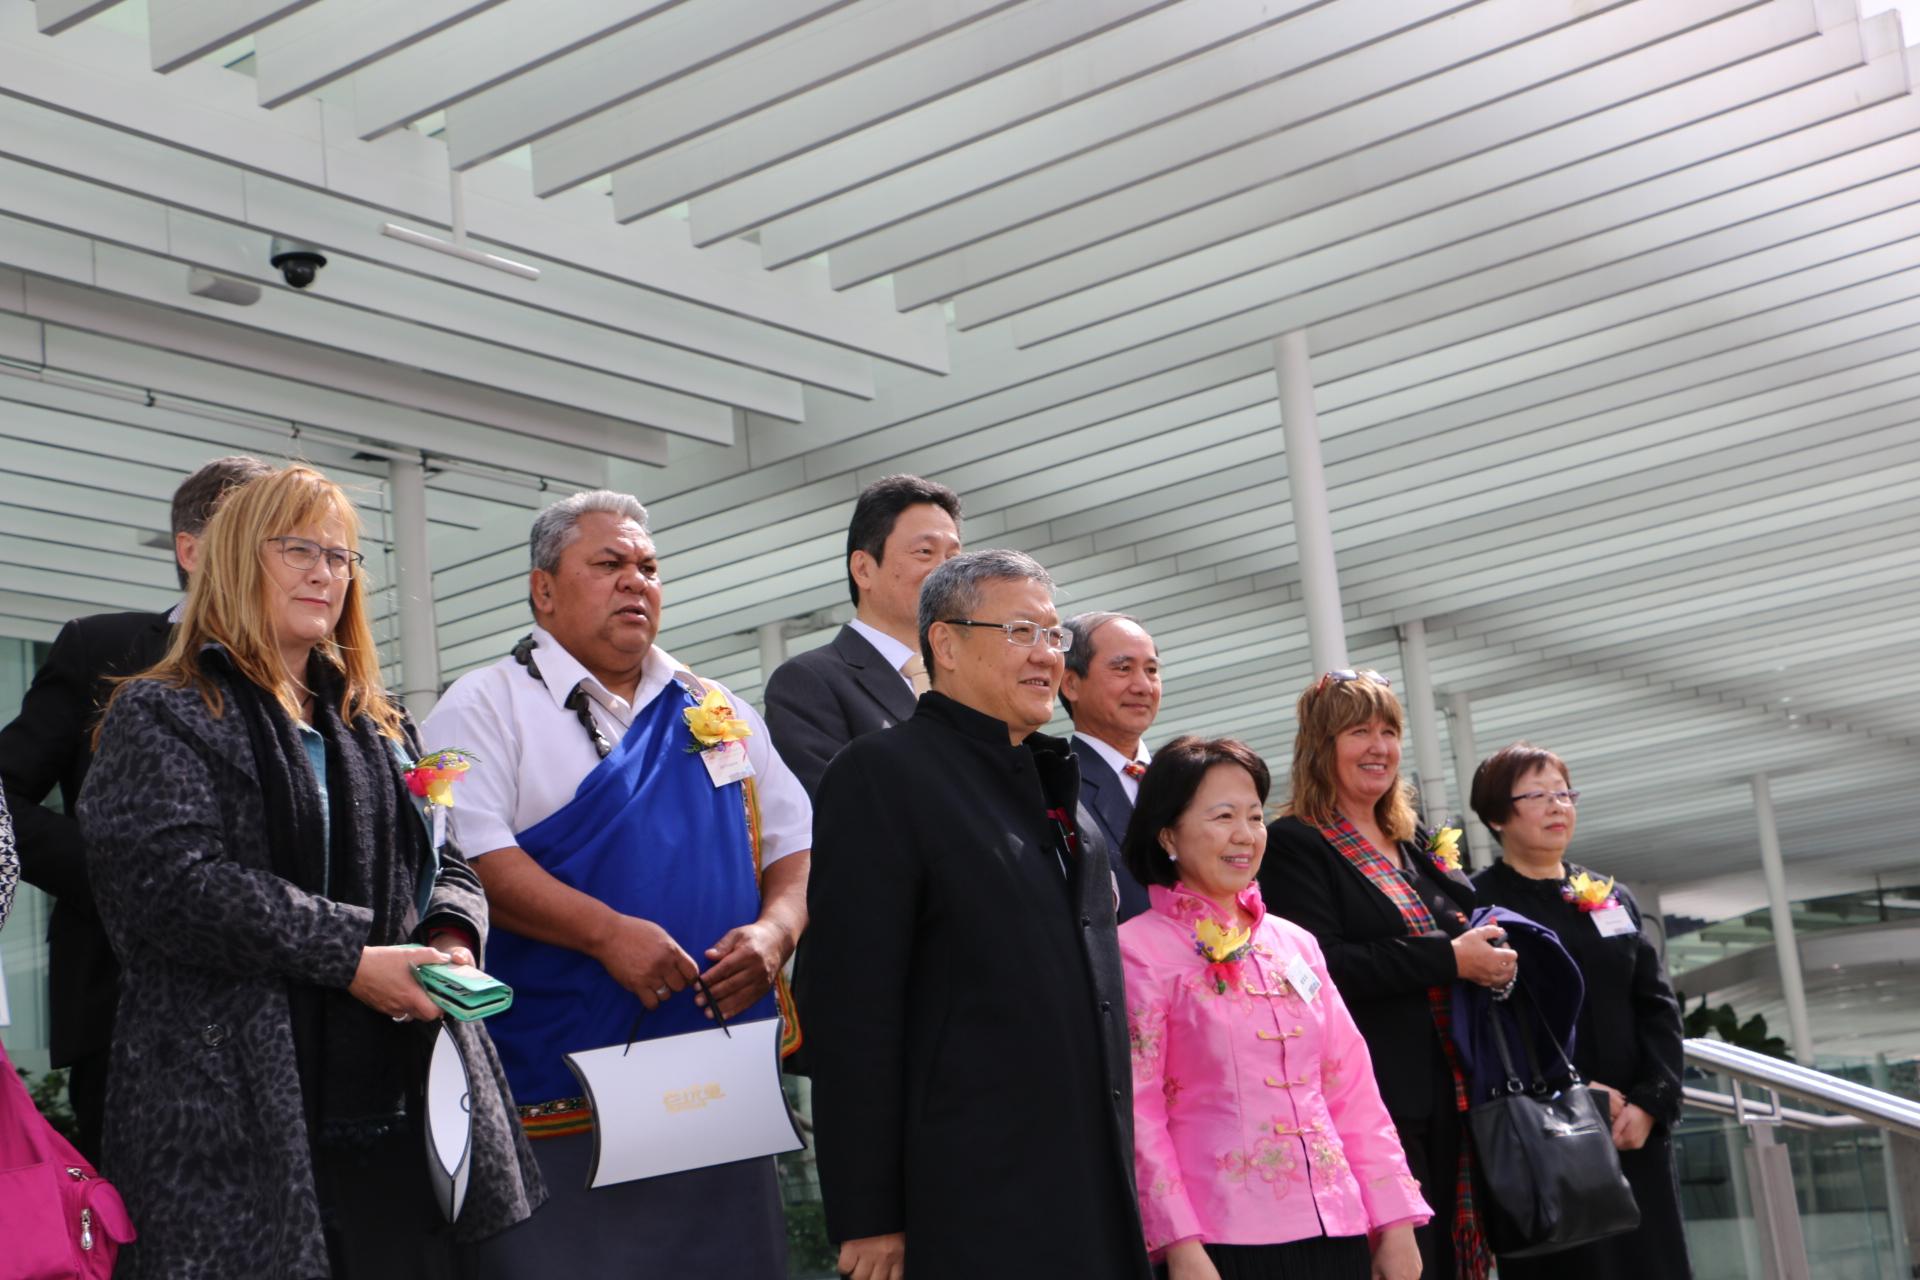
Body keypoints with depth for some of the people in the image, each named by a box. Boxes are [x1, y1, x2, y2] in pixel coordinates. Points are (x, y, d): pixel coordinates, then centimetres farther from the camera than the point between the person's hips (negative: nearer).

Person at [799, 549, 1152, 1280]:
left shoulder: (1058, 790, 17)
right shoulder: (882, 775, -8)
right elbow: (852, 1007, -14)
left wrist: (1120, 1180, 16)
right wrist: (868, 1220, -18)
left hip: (1096, 1195, 8)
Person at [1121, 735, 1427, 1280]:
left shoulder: (1295, 944, 13)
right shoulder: (1139, 949, -3)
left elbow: (1352, 1090, 13)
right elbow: (1137, 1112, -7)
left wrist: (1396, 1220, 7)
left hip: (1337, 1231, 5)